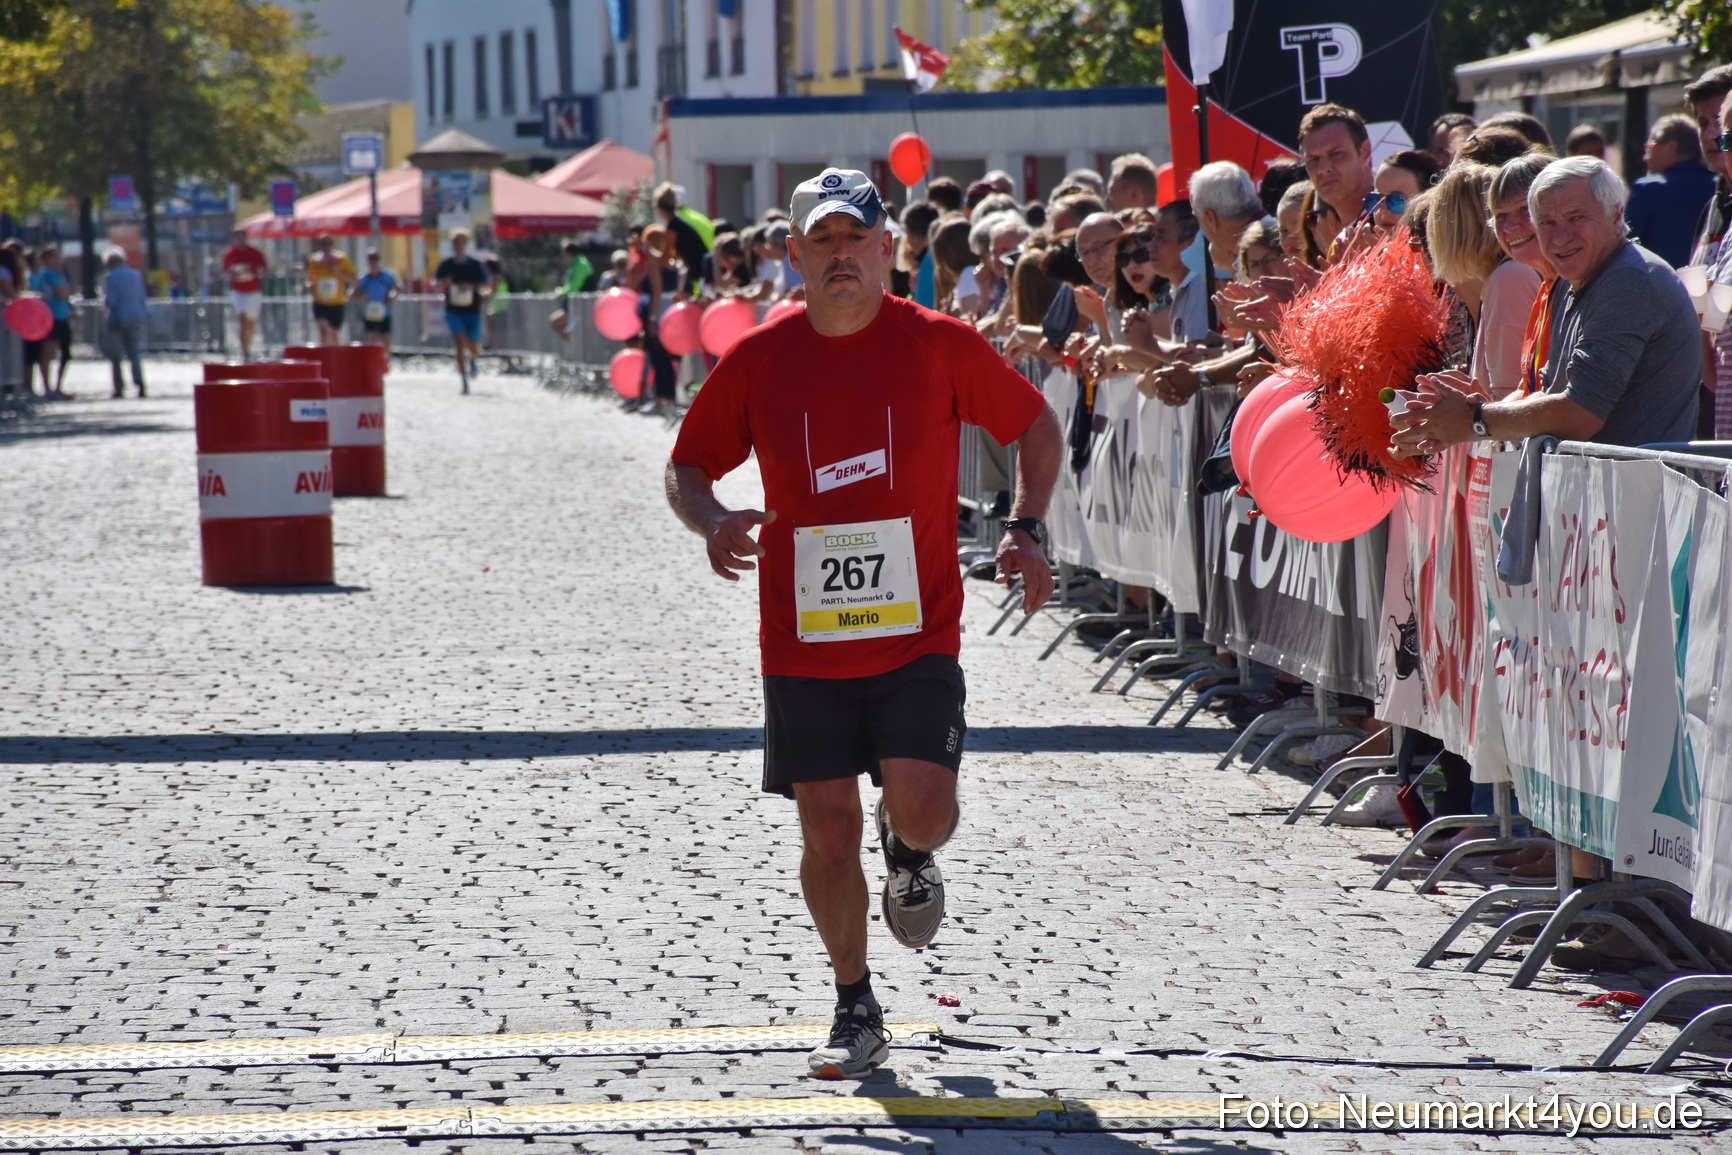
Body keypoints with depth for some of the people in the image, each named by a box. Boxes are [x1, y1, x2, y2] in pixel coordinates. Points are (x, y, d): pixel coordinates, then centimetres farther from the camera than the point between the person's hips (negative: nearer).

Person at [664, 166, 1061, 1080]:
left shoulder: (941, 346, -4)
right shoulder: (759, 360, -1)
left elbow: (1036, 426, 10)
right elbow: (686, 468, 9)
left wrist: (1026, 529, -4)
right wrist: (713, 521, -13)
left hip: (916, 634, -1)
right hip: (802, 642, 1)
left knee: (923, 809, -15)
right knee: (826, 832, 4)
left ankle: (909, 856, 24)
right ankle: (855, 1010, 23)